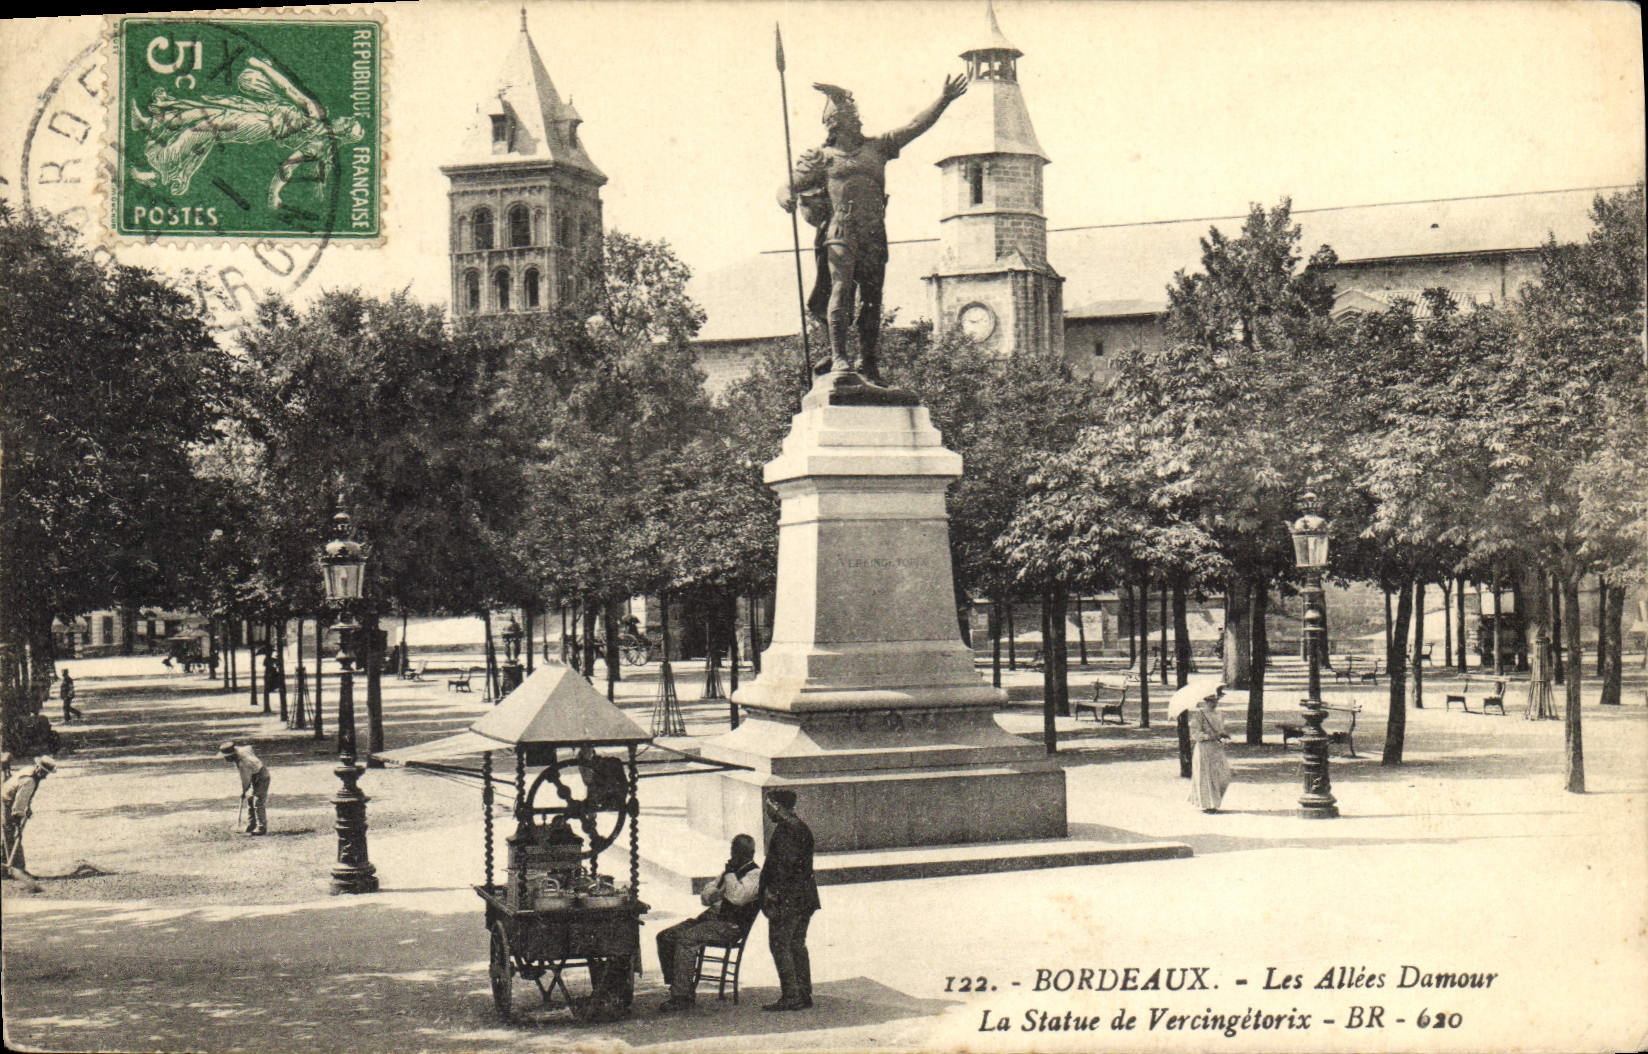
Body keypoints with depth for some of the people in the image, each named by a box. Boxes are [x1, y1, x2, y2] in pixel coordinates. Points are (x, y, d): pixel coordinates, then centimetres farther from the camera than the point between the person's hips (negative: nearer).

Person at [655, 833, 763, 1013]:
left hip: (731, 925, -9)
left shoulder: (755, 875, -4)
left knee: (686, 939, -30)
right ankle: (677, 987, -6)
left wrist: (730, 873, -11)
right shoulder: (731, 872, 24)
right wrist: (713, 894, 2)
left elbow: (737, 897, -23)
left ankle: (681, 996, -28)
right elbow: (705, 897, 26)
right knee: (665, 937, -6)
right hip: (711, 916, 9)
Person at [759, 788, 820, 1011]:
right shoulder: (803, 828, 16)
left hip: (787, 898, -10)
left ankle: (791, 996, -6)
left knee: (780, 945, -5)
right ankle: (804, 994, 15)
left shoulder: (785, 829, -14)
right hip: (805, 897, 10)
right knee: (797, 945, 14)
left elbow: (784, 864, -20)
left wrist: (772, 892, -17)